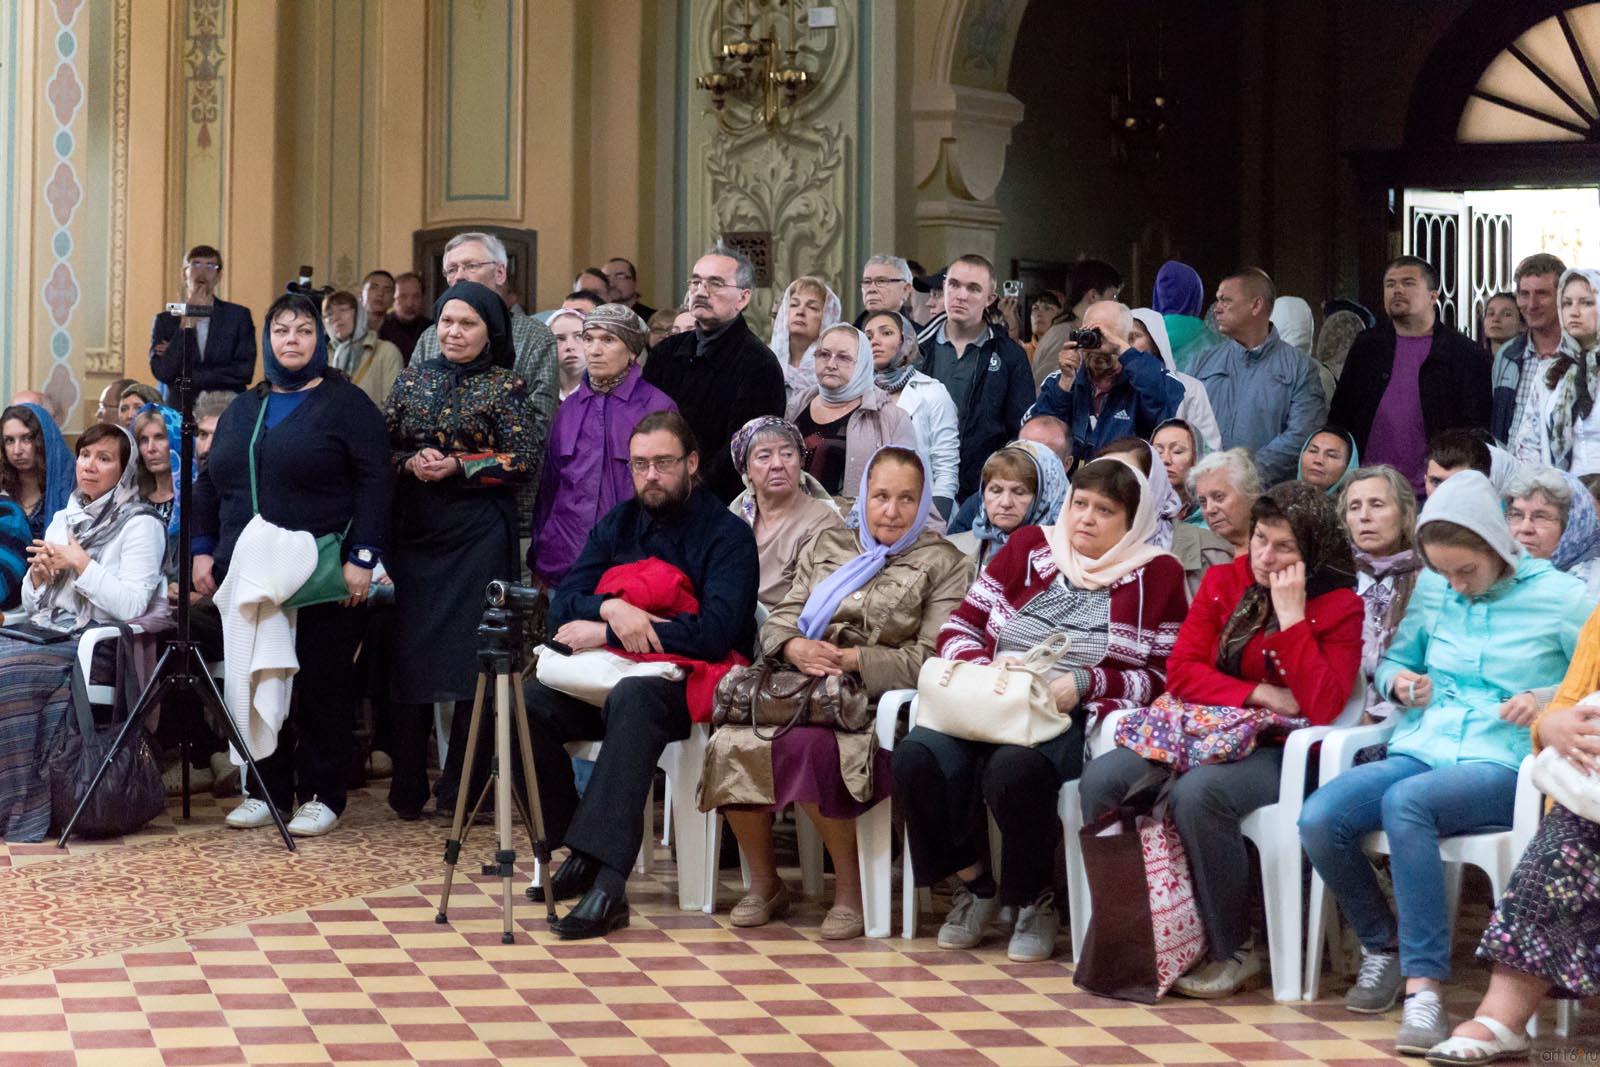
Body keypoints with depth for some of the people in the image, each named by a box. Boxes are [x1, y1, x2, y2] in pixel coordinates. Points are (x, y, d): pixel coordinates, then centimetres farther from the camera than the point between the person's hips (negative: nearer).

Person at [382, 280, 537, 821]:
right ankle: (407, 788, 10)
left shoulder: (505, 386, 1)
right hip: (415, 532, 3)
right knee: (409, 652, 1)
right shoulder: (412, 380, 12)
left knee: (473, 655, -5)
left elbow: (524, 460, -7)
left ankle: (461, 789, 3)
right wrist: (411, 464, -8)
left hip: (480, 533, -3)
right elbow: (382, 447, 12)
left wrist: (456, 466, -13)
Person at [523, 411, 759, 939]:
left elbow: (717, 631, -18)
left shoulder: (728, 534, -5)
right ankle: (577, 854, -11)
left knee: (632, 697, -39)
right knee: (527, 699, -20)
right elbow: (563, 603, 5)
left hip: (691, 686, -6)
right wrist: (611, 607, -20)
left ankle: (608, 881, -47)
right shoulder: (620, 523, 13)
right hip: (612, 676, 6)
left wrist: (606, 634, -16)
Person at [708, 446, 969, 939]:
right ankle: (763, 884, -6)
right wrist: (794, 648, -6)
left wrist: (851, 659, -12)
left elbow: (928, 658, -4)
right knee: (732, 745, -26)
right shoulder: (827, 545, 22)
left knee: (807, 747, -36)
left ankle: (850, 889, -18)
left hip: (876, 699, -4)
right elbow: (778, 620, 17)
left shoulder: (943, 563, 8)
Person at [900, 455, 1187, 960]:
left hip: (1078, 719, -4)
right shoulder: (1028, 547, 17)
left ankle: (1034, 899, -10)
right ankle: (973, 882, -2)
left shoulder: (1156, 574, 9)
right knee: (916, 756, -27)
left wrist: (1084, 683, -10)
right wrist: (986, 670, -6)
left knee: (1013, 769, -37)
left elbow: (1167, 675, 3)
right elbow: (958, 630, 15)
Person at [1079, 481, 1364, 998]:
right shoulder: (1223, 582, 11)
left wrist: (1291, 615, -16)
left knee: (1196, 794, -36)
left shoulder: (1340, 606, -2)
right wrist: (1261, 695, -10)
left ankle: (1233, 950, -17)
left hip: (1279, 754, -5)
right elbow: (1181, 670, 3)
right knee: (1101, 779, -21)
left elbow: (1322, 707, -14)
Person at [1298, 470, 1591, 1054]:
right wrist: (1400, 682, 3)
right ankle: (1382, 946, 2)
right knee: (1318, 819, -25)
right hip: (1419, 751, 5)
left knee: (1405, 802, -38)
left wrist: (1552, 702, -16)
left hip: (1502, 766, -5)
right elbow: (1392, 661, 26)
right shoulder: (1431, 590, 13)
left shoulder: (1559, 597, 0)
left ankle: (1425, 985, -34)